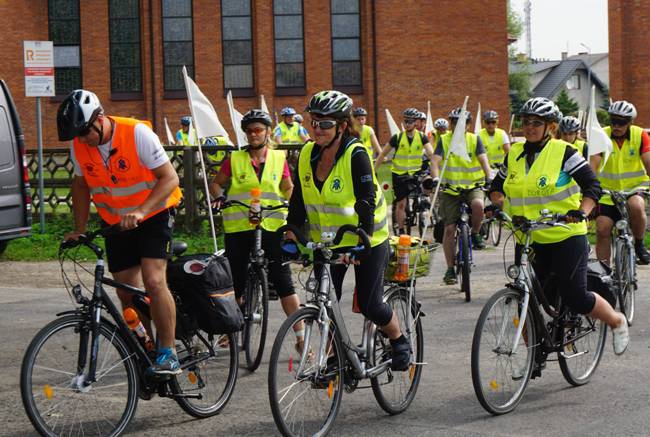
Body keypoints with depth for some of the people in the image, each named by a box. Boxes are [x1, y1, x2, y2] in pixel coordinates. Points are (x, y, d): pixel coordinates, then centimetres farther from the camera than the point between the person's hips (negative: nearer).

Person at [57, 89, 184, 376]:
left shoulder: (137, 133, -22)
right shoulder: (79, 145, -7)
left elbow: (169, 178, -22)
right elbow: (81, 185, 10)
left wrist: (140, 212, -33)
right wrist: (79, 229, 8)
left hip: (153, 214, -5)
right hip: (116, 222, 5)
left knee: (153, 280, -21)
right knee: (127, 293, 5)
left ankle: (168, 354, -15)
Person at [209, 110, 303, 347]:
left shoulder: (279, 158, 7)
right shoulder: (235, 159, 5)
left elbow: (288, 188, 17)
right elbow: (216, 183, 14)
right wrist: (219, 198, -6)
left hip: (272, 227, 0)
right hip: (238, 229, 0)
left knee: (284, 283, -4)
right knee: (236, 283, 8)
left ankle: (300, 336, -2)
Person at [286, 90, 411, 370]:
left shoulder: (355, 155, -19)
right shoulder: (307, 155, -2)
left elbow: (367, 201, -25)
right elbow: (299, 199, 3)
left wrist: (361, 243, -35)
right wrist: (290, 236, -7)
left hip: (367, 241, -5)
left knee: (370, 305, -3)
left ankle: (400, 341, 25)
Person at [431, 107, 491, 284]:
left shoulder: (474, 140, 1)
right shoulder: (444, 140, 0)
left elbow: (483, 160, -11)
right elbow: (436, 161, -11)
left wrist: (488, 178, -29)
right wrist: (436, 178, -30)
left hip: (473, 186, -1)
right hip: (450, 189, 1)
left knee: (478, 204, -35)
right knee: (449, 229, -3)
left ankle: (475, 234, -5)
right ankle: (450, 268, 8)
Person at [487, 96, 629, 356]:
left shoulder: (564, 153, -7)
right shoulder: (514, 155, 8)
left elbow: (593, 186, -10)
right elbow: (497, 185, 20)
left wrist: (581, 211, -26)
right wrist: (496, 204, -1)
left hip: (565, 237, -5)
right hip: (528, 240, 5)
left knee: (575, 298, -8)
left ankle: (617, 322, 20)